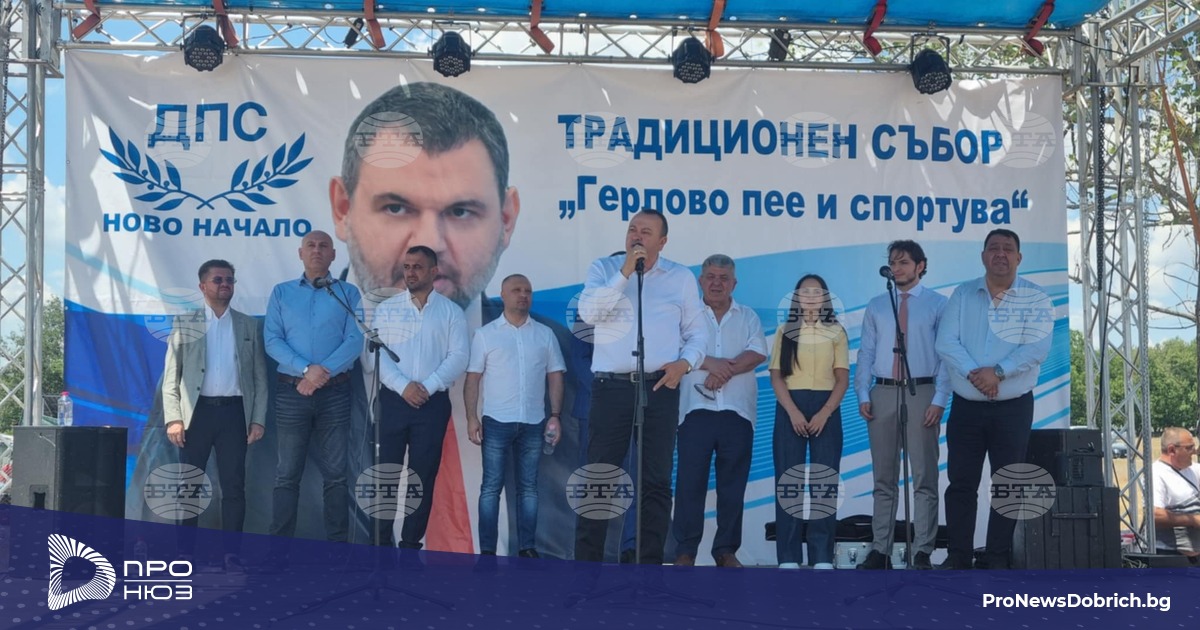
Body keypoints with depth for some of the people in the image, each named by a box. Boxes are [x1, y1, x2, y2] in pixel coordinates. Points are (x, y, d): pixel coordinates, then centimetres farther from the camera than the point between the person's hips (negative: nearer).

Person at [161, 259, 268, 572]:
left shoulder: (248, 325, 11)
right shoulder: (184, 323, 7)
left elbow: (260, 377, 10)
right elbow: (171, 376, 3)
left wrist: (258, 419, 1)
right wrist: (173, 419, -7)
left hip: (234, 411, 1)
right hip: (197, 411, -1)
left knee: (234, 485, 0)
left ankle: (231, 553, 5)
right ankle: (186, 552, 8)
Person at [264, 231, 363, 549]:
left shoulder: (349, 293, 7)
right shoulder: (281, 292, 9)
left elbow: (355, 340, -4)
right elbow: (272, 340, 0)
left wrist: (323, 371, -16)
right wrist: (306, 369, -14)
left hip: (335, 392, 0)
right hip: (291, 391, 0)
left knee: (335, 472, 3)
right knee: (288, 473, 2)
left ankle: (337, 544, 7)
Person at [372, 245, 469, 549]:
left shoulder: (451, 311, 5)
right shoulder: (386, 308, 6)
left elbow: (459, 357, -3)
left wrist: (428, 387, -14)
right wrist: (403, 386, -15)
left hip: (433, 404, 0)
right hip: (393, 401, 0)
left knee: (423, 476, 3)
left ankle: (411, 544, 10)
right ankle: (380, 543, 6)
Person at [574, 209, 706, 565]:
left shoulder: (681, 278, 10)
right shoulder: (604, 269, 7)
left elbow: (697, 332, 10)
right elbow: (589, 313, -10)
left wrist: (684, 362, -9)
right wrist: (625, 272, -13)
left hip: (661, 388, 1)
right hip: (611, 386, -1)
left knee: (656, 481, 4)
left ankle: (651, 561, 9)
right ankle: (586, 559, 3)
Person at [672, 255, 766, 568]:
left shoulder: (748, 317, 15)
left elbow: (758, 353, -1)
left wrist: (726, 371, -14)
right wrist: (710, 363, -15)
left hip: (737, 412, 2)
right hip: (696, 409, -2)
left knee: (733, 483, 3)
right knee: (690, 481, -4)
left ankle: (726, 550, 10)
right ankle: (685, 550, 1)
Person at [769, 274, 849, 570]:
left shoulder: (836, 332, 9)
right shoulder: (785, 331, 9)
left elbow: (843, 379, 3)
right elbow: (776, 376, 1)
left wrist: (824, 413, -12)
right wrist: (793, 412, -13)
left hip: (826, 409, 0)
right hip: (790, 408, 0)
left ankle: (822, 556, -3)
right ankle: (788, 556, -3)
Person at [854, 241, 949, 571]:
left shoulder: (938, 305, 3)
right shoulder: (876, 306, 13)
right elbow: (866, 353, 10)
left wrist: (939, 399, -11)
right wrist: (863, 395, -1)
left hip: (921, 393, -3)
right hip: (883, 394, 3)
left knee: (924, 477, 0)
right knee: (884, 478, 7)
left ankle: (923, 552, 4)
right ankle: (880, 550, 11)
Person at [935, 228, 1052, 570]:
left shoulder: (1036, 298, -2)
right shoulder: (962, 295, 5)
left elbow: (1037, 347, -13)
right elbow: (947, 342, -5)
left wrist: (998, 371, -22)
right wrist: (972, 374, -20)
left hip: (1013, 407, -2)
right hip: (966, 406, 2)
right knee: (961, 482, 3)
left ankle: (998, 557, 11)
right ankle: (958, 555, 11)